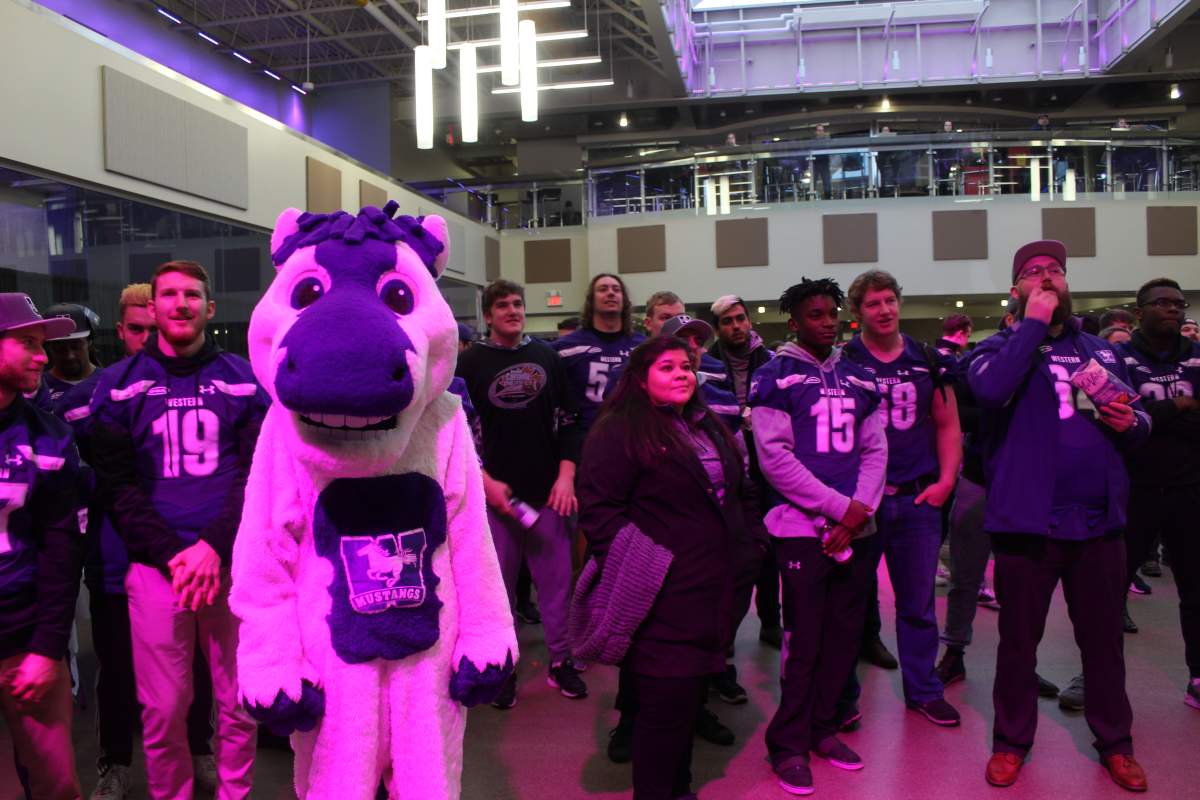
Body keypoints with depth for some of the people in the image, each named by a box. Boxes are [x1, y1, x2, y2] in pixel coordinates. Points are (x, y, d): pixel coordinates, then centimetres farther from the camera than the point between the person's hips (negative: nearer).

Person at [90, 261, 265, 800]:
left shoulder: (244, 379, 7)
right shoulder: (119, 384, 7)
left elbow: (258, 474, 1)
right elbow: (115, 483, 2)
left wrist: (215, 547, -12)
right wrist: (173, 555, -9)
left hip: (233, 563, 0)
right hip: (155, 566, 0)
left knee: (239, 703, 7)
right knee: (163, 709, 5)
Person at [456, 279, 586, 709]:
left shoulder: (547, 357, 8)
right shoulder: (469, 363, 1)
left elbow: (566, 420, 8)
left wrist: (566, 474, -2)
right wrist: (486, 481, -10)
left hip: (549, 492, 2)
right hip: (496, 494, -2)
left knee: (557, 581, 8)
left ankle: (561, 661, 23)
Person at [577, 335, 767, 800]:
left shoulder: (709, 427, 17)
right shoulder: (619, 431, -9)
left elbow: (740, 495, 25)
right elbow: (600, 508, -16)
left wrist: (754, 541, 16)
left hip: (712, 587, 8)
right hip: (661, 595, -7)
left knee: (692, 693, 16)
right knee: (667, 699, -3)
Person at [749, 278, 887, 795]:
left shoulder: (860, 379, 13)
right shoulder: (775, 378, -4)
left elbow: (875, 450, 10)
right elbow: (774, 457, -12)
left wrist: (861, 510, -6)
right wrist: (839, 507, -14)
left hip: (854, 528, 5)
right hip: (801, 526, -5)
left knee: (845, 631, 9)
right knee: (804, 637, -2)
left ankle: (822, 727, 27)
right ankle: (789, 744, 13)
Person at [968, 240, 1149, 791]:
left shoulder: (1102, 351, 15)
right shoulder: (1000, 346, 1)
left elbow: (1138, 425, 20)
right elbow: (990, 390, -24)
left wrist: (1132, 422, -5)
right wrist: (1034, 322, -16)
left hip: (1099, 519, 4)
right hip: (1026, 519, -4)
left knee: (1103, 638, 15)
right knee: (1018, 639, 8)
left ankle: (1115, 742, 33)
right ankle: (1012, 740, 25)